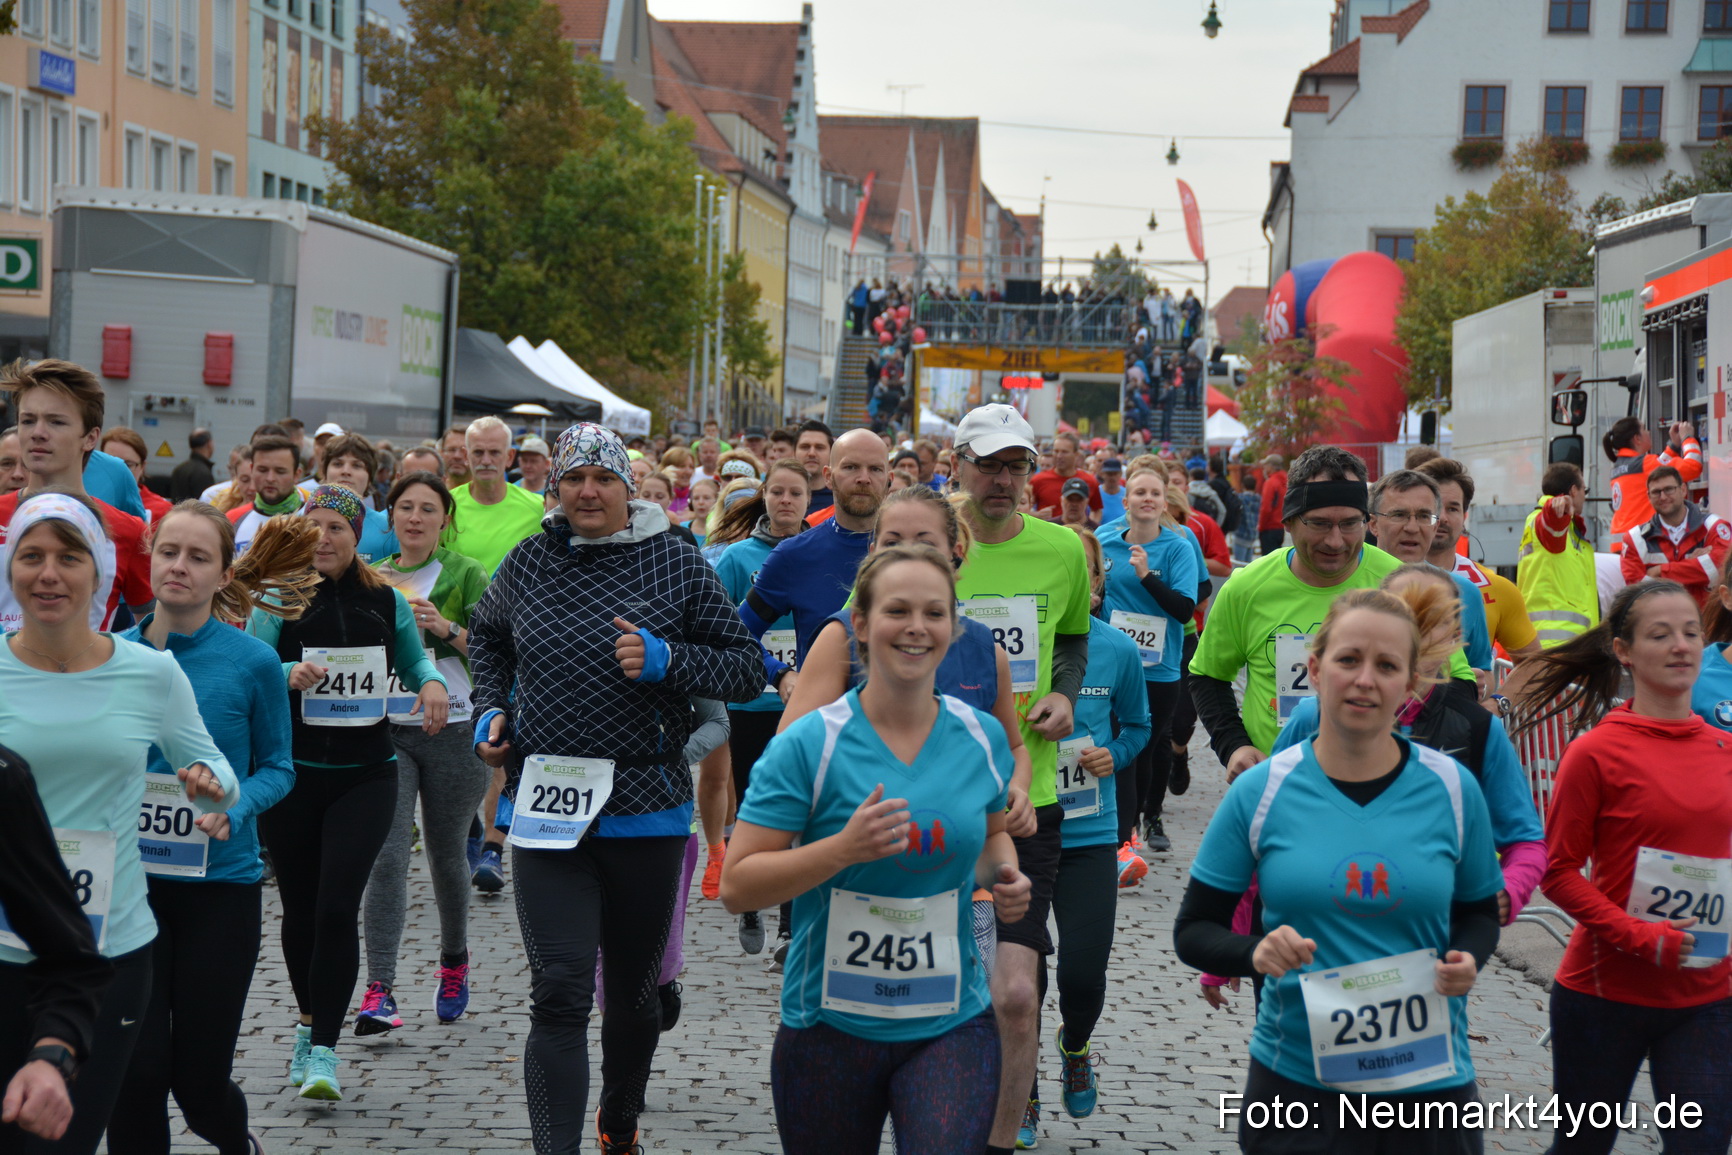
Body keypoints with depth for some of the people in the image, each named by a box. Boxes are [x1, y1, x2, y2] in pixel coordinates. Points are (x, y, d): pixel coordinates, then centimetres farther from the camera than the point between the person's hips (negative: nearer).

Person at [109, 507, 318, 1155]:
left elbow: (277, 767, 3)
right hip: (129, 880, 2)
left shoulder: (252, 661, -6)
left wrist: (235, 805, -17)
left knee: (199, 1076, 5)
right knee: (137, 1070, -4)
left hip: (220, 882, -1)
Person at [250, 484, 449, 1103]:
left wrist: (433, 683, -4)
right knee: (300, 908, 10)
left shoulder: (386, 603, 5)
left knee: (337, 907, -10)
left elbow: (415, 661, 18)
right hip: (291, 774, 0)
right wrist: (290, 675, -28)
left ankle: (324, 1051, -8)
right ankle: (310, 1022, 33)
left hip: (365, 777, 0)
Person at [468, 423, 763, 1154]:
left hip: (645, 812, 0)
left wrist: (667, 661, -17)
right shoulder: (528, 564, 5)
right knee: (559, 994, -11)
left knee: (634, 990, 16)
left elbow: (749, 669, -1)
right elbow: (487, 636, 26)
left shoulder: (676, 565, -2)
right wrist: (490, 711, 10)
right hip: (546, 812, 0)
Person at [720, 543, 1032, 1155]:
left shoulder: (982, 737, 2)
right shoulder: (809, 744, -10)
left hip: (953, 1023, 2)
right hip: (831, 1029, -2)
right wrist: (843, 848, -24)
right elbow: (736, 886, -12)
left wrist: (1003, 876, 1)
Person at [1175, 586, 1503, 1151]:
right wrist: (1254, 953, -20)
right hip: (1294, 1083, -1)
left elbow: (1478, 911, 12)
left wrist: (1467, 960, -10)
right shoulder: (1259, 792, -5)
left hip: (1428, 1080, 1)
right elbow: (1193, 932, 1)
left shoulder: (1452, 789, -2)